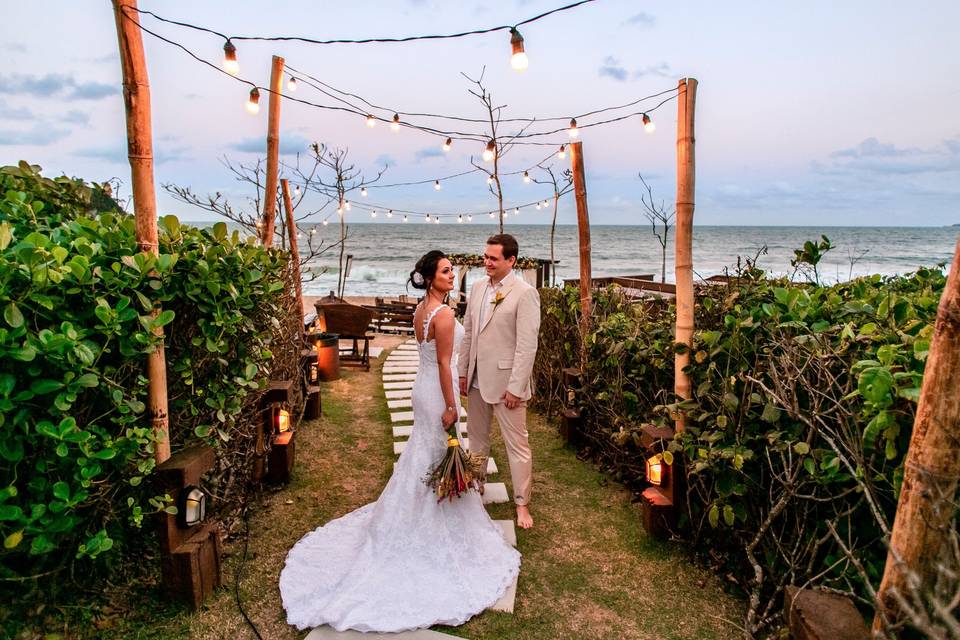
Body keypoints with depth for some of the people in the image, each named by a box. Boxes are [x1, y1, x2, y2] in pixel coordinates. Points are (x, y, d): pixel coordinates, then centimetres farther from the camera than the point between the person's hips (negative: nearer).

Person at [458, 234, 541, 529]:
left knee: (517, 444, 5)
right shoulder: (478, 288, 7)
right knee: (477, 438, 20)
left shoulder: (525, 293, -14)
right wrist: (463, 372, 10)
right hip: (477, 379, 7)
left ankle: (522, 503, 19)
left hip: (505, 381, -6)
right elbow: (468, 333, 12)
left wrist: (515, 387, -18)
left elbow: (527, 345, -17)